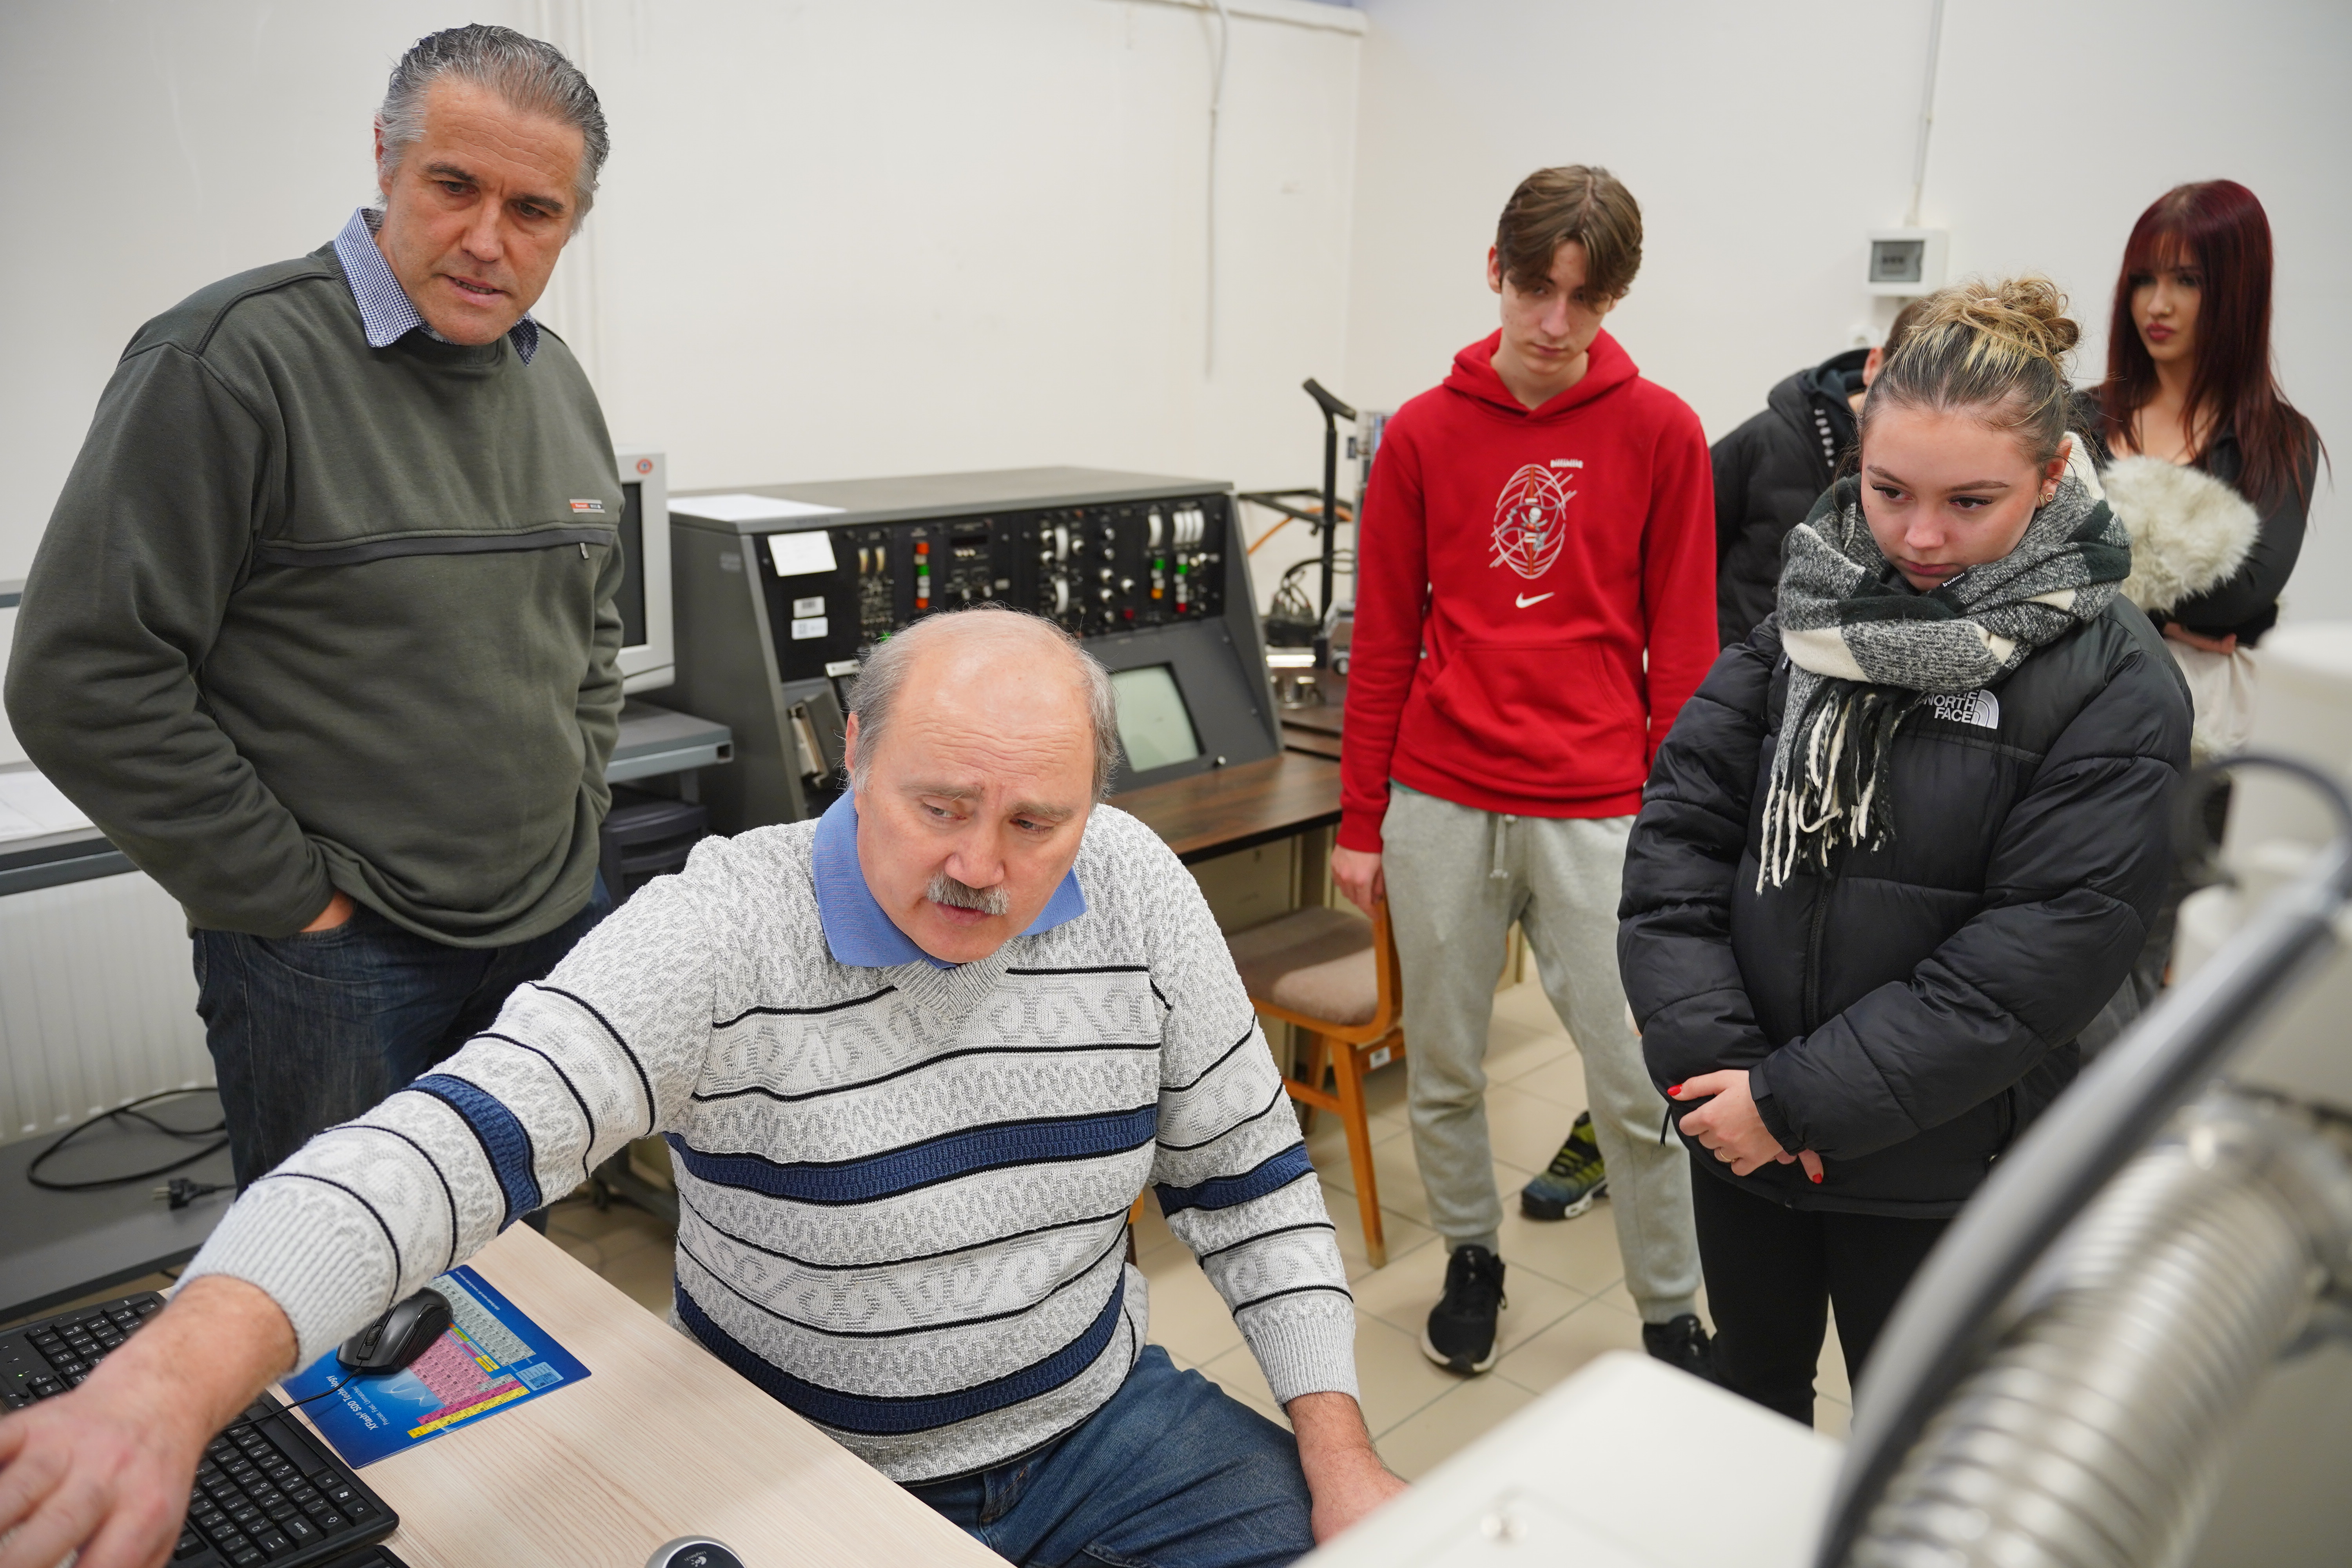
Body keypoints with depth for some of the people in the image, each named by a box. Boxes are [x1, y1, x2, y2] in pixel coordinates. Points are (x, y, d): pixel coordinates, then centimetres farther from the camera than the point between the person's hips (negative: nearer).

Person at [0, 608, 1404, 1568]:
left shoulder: (1136, 892, -9)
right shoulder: (725, 933, -22)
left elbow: (1250, 1174, -1)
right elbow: (467, 1136, -34)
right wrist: (175, 1379, -51)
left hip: (1101, 1422, 4)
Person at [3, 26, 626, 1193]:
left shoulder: (558, 384, 8)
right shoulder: (227, 361, -15)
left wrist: (573, 820, 10)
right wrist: (295, 899, -13)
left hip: (556, 927, 6)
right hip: (332, 960, -6)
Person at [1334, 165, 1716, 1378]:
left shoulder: (1661, 432, 0)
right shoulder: (1423, 434, 3)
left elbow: (1682, 646, 2)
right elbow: (1383, 642, 6)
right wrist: (1361, 822, 5)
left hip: (1598, 808, -1)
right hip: (1440, 801, 2)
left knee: (1638, 1083, 3)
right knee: (1442, 1068, 13)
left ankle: (1671, 1316, 24)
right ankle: (1471, 1258, 36)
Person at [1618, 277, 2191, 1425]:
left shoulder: (2114, 687, -14)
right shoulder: (1815, 611, -2)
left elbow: (2040, 960, -19)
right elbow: (1681, 817, -7)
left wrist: (1796, 1099, -20)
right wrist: (1709, 1054, -16)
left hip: (1938, 1171, -3)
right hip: (1737, 1127, 4)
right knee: (1751, 1389, 24)